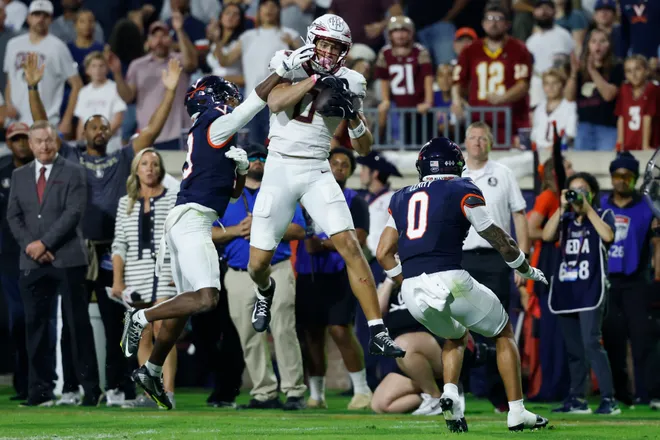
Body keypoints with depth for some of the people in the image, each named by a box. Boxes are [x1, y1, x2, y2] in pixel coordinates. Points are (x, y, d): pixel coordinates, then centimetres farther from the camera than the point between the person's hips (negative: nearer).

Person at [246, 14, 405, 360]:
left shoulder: (347, 84, 4)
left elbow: (363, 148, 4)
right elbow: (275, 102, -22)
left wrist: (352, 114, -14)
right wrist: (315, 79, -24)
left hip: (317, 172, 1)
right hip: (280, 169, -1)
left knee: (349, 245, -16)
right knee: (258, 263, 0)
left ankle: (377, 333, -16)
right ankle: (265, 291, 39)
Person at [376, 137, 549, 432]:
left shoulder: (402, 198, 19)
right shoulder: (462, 190, 5)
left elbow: (384, 254, 18)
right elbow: (497, 238, 5)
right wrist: (526, 270, 21)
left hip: (412, 289, 5)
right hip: (449, 281, -5)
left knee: (455, 336, 32)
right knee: (504, 333, 19)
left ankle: (449, 394, 6)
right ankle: (517, 413, 11)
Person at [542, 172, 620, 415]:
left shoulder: (602, 215, 6)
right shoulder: (565, 219, 16)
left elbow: (607, 235, -15)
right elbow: (547, 235, -2)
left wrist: (587, 208, -10)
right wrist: (563, 207, -6)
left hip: (591, 290, -5)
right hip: (566, 292, 5)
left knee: (591, 343, -18)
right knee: (574, 349, 9)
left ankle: (609, 399, -19)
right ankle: (577, 399, 16)